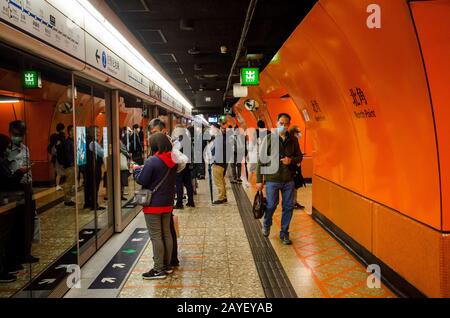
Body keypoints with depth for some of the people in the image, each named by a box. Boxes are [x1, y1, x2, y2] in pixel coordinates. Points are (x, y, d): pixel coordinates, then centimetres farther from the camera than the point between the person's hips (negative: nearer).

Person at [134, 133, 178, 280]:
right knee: (167, 234, 15)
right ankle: (167, 265, 24)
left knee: (156, 236, -1)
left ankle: (159, 270, 3)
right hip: (168, 203, 7)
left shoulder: (152, 162, -19)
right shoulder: (172, 160, 3)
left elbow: (141, 180, -16)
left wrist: (137, 170, 4)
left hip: (154, 204, -7)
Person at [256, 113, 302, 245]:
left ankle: (284, 234, 23)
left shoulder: (293, 140, 4)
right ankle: (266, 225, 38)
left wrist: (292, 160, -11)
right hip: (272, 179, -3)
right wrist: (259, 180, -6)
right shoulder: (268, 138, -5)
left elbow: (299, 156, 13)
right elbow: (261, 160, -4)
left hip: (289, 180, 3)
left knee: (288, 207, 7)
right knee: (271, 205, 7)